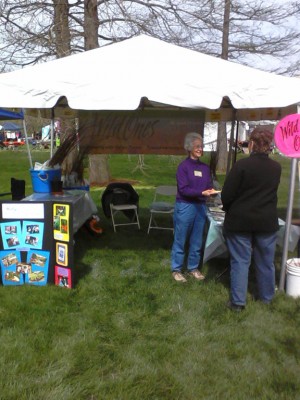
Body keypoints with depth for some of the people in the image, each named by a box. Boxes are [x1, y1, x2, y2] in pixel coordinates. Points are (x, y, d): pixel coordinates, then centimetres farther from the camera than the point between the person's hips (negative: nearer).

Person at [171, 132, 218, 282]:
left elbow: (208, 186, 9)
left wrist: (211, 191, -15)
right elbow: (183, 189, -16)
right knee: (180, 240, 6)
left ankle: (193, 268, 29)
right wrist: (202, 193, -25)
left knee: (197, 240, 14)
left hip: (200, 207, 6)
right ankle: (176, 269, 19)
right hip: (185, 206, -5)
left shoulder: (205, 167, 8)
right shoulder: (183, 166, -9)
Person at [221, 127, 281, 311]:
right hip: (267, 221, 4)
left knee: (240, 261, 6)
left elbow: (227, 195, -12)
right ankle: (266, 297, 32)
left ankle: (238, 301, 12)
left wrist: (230, 211, 4)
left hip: (240, 221, -3)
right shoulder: (276, 167, -1)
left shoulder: (242, 165, -15)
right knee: (266, 261, 16)